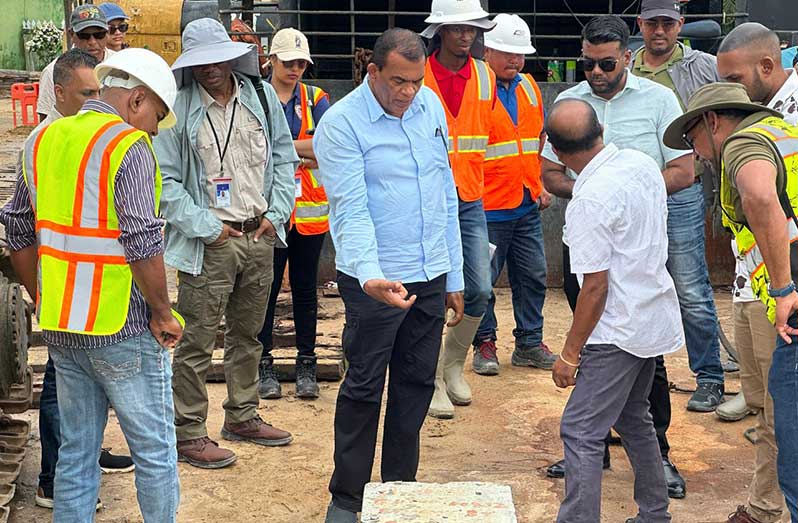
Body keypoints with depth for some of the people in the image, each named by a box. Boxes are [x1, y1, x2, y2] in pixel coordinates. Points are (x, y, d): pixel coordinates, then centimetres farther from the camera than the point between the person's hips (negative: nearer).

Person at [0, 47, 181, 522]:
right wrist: (163, 316, -9)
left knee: (75, 455, 15)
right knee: (155, 451, 7)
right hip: (123, 329, -7)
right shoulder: (129, 147, -14)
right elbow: (143, 246, -21)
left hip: (61, 331, 7)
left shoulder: (42, 139, 8)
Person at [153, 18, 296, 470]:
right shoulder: (178, 109, -9)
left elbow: (285, 160, 12)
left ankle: (243, 416, 32)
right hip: (209, 244, -5)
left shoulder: (262, 97, 5)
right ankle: (189, 433, 7)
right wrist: (205, 226, -13)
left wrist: (276, 213, 1)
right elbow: (165, 180, -10)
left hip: (259, 236, 5)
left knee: (248, 333, 18)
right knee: (197, 342, -3)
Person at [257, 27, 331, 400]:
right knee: (267, 288, 3)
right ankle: (264, 365, 14)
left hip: (310, 209, 2)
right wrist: (305, 152, -14)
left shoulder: (316, 99, 7)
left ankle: (306, 366, 16)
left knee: (305, 288, 9)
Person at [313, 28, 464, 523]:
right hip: (375, 281, -6)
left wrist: (454, 277, 12)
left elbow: (446, 192, 11)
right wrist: (370, 277, -37)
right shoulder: (341, 124, -14)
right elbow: (351, 210, -21)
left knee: (416, 386, 13)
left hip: (431, 276, 6)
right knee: (364, 389, 3)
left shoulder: (431, 105, 5)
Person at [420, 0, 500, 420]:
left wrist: (471, 180, 16)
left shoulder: (485, 77, 6)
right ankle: (431, 381, 12)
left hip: (470, 201, 4)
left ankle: (453, 363, 26)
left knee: (479, 291, 4)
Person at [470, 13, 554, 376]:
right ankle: (484, 344, 17)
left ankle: (529, 344, 22)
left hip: (527, 206, 7)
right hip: (488, 208, -7)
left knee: (533, 277, 11)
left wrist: (541, 185, 17)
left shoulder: (528, 87, 11)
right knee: (483, 281, 3)